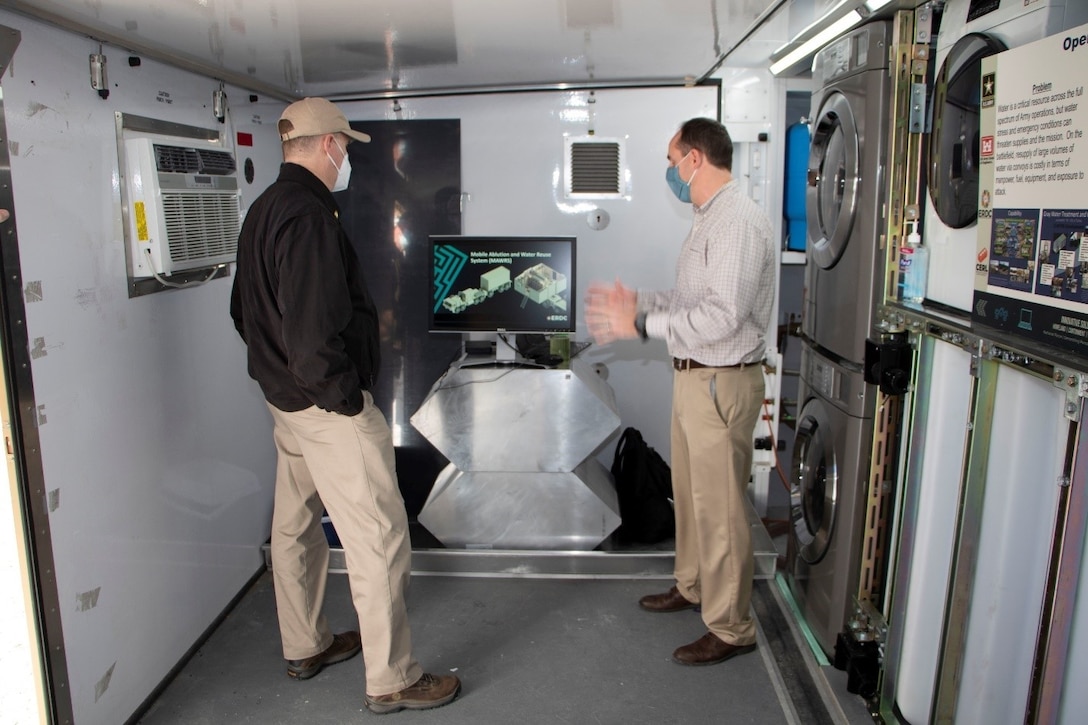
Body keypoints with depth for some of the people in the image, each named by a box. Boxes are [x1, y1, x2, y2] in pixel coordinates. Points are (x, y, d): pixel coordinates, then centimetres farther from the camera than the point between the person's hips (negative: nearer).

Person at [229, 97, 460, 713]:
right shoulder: (308, 215, -21)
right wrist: (345, 400, -17)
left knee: (296, 525, 20)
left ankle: (306, 647, 38)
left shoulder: (263, 210, 12)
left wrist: (280, 371, 20)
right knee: (379, 540, -2)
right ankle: (393, 680, 11)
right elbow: (312, 331, -28)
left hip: (286, 402, 11)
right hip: (329, 408, -11)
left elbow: (245, 309, 19)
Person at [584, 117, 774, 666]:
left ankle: (730, 629, 15)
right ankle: (691, 586, 41)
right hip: (693, 375, 10)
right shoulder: (709, 219, 14)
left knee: (719, 508, 0)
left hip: (720, 382, -10)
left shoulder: (738, 221, -19)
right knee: (690, 493, 22)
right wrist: (639, 302, 9)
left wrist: (642, 324, -25)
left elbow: (722, 315, -28)